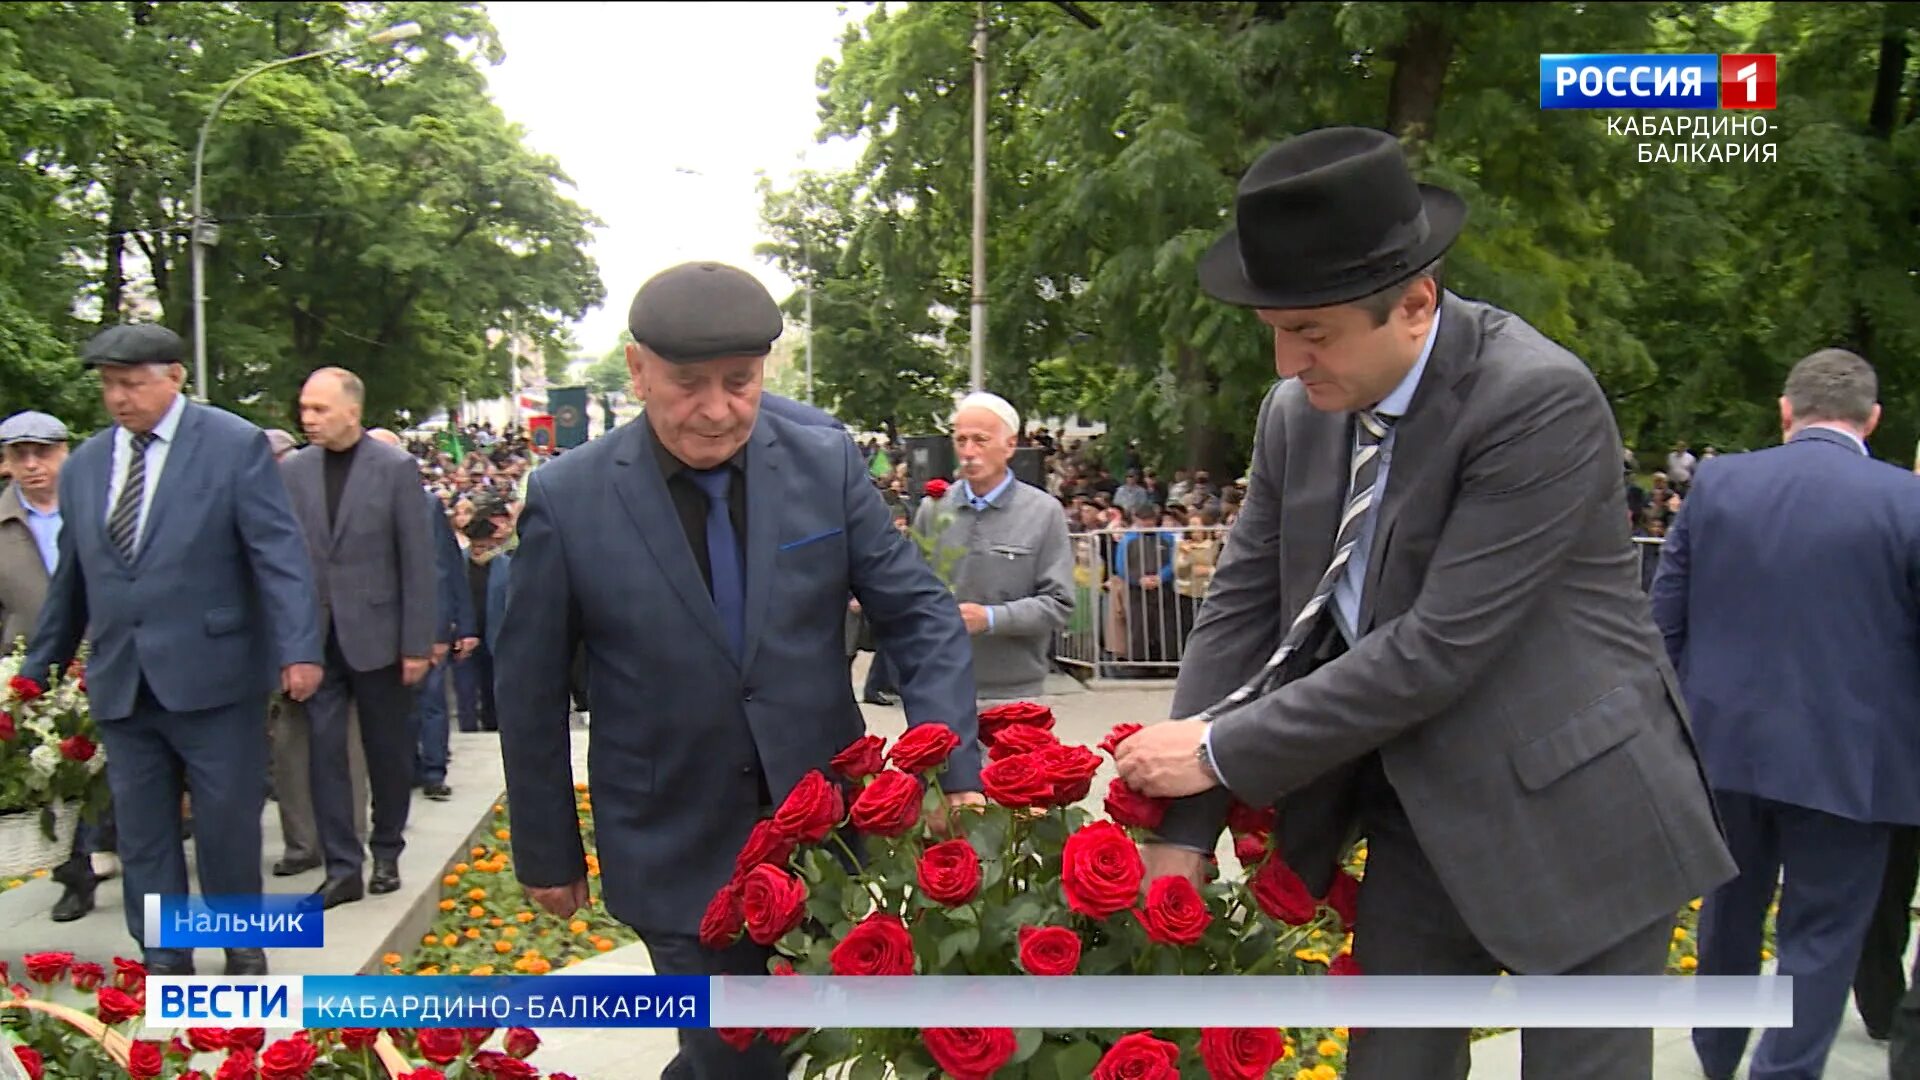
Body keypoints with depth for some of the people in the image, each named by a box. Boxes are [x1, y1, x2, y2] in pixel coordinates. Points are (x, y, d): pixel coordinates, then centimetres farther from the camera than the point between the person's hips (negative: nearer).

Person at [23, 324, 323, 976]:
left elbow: (279, 553, -11)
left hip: (213, 675, -5)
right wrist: (39, 672, 20)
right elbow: (69, 580, 18)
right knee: (141, 836, 10)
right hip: (120, 686, 5)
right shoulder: (83, 466, 11)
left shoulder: (235, 445, -4)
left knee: (229, 825, 5)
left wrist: (299, 648, -21)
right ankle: (165, 966, 22)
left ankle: (244, 956, 22)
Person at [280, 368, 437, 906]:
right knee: (324, 750, 1)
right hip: (316, 637, 2)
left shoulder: (396, 467, -7)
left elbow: (418, 561, -7)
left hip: (376, 634, -2)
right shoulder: (294, 470, 2)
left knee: (386, 750, 10)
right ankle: (342, 867, 10)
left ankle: (387, 852, 28)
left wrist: (417, 644, -9)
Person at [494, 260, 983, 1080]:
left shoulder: (828, 464, -5)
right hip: (678, 855, -2)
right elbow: (530, 694, 0)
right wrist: (547, 854, 5)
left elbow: (919, 616, -2)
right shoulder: (568, 499, -8)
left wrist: (956, 770, -15)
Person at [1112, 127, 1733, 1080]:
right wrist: (1185, 824, -4)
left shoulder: (1542, 400, -23)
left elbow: (1438, 646, -25)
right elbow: (1241, 606, 0)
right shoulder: (1297, 413, -2)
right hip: (1417, 814, 6)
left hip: (1569, 811, -5)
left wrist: (1224, 750, -18)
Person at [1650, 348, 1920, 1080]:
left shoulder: (1715, 482, -2)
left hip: (1725, 744, 4)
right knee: (1820, 938, 9)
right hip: (1844, 759, -4)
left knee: (1729, 909, 23)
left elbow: (1663, 621, 1)